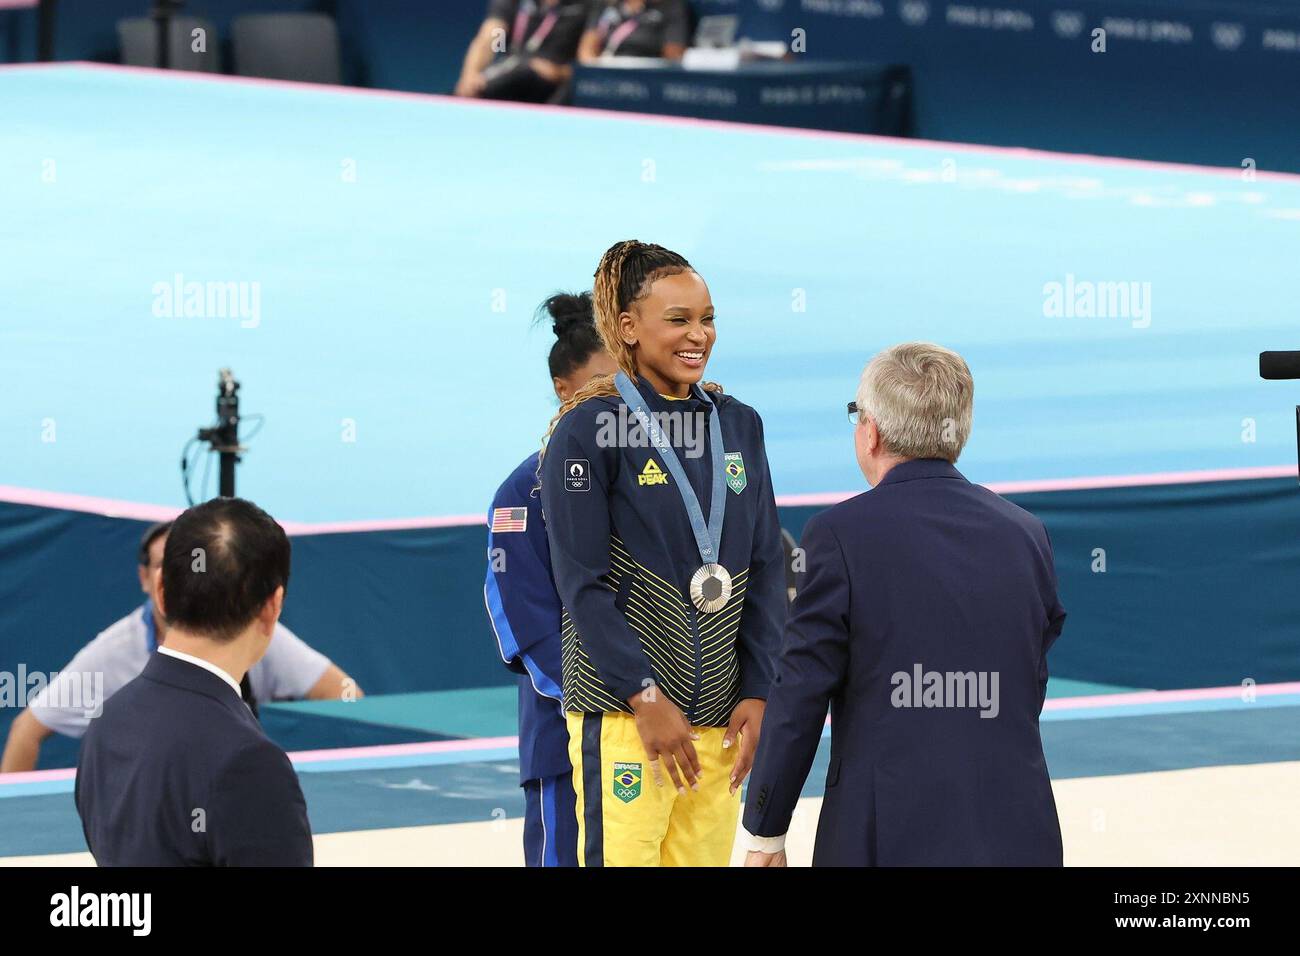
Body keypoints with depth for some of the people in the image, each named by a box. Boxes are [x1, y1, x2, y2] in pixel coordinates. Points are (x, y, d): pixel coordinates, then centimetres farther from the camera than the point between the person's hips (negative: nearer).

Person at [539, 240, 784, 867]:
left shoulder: (737, 425, 11)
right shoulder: (588, 429, -4)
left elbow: (766, 572, 11)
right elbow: (582, 583, -9)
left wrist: (758, 695, 2)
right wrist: (646, 698, -14)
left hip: (719, 718, 5)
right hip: (623, 715, -5)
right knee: (622, 857, -9)